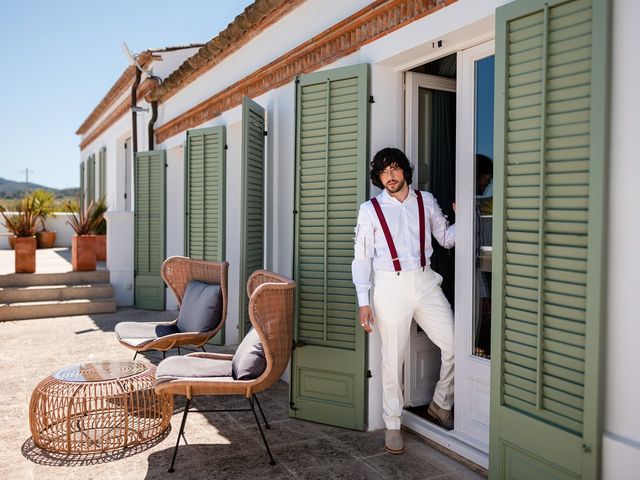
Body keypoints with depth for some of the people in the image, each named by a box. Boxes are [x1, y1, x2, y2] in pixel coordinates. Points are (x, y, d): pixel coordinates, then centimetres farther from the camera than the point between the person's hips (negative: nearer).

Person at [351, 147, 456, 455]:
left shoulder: (426, 201, 10)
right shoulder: (370, 210, 2)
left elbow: (446, 239, 17)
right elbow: (362, 257, 1)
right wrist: (363, 302, -4)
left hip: (425, 282, 3)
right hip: (390, 287, -3)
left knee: (454, 346, 0)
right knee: (393, 359, 4)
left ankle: (441, 405, 26)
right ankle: (392, 426, 21)